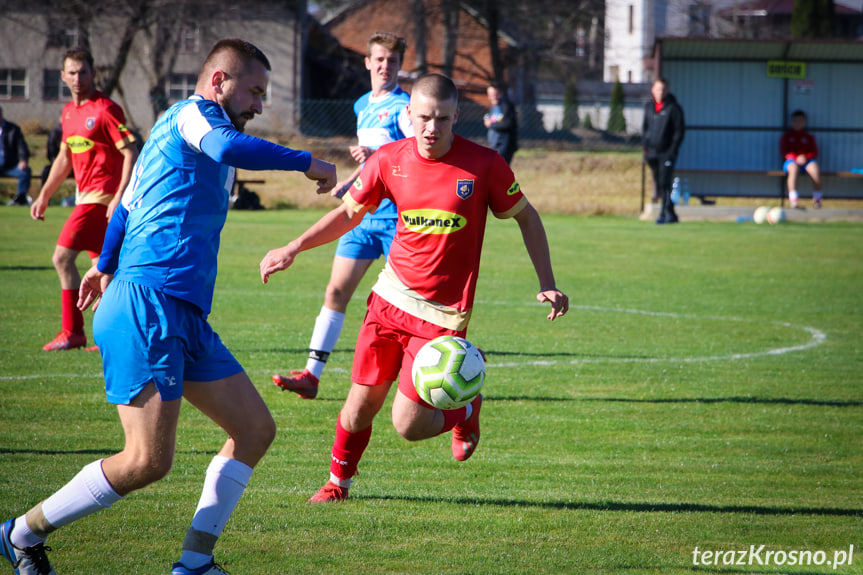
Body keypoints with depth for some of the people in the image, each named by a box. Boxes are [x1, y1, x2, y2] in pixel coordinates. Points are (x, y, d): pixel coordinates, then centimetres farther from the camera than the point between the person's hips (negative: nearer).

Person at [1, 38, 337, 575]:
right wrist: (307, 162, -19)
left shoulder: (185, 125, 25)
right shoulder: (192, 113, -4)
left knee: (255, 429, 6)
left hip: (185, 315, 11)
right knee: (149, 461, -15)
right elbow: (228, 148, -28)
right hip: (148, 305, -11)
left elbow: (127, 201, 37)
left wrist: (106, 265, 51)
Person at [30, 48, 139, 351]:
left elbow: (131, 154, -17)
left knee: (63, 257, -12)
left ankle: (72, 332, -6)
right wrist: (44, 196, 21)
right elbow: (64, 158, 24)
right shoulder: (69, 112, 13)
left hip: (101, 197, -9)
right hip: (86, 196, 9)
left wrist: (119, 199, -23)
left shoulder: (106, 110, -13)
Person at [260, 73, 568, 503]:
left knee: (409, 425, -8)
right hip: (390, 298, 3)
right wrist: (292, 249, 5)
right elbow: (350, 213, 13)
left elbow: (526, 217, 3)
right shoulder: (389, 160, -3)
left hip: (442, 314, -3)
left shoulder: (484, 164, -11)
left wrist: (547, 285, -3)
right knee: (362, 403, 3)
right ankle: (338, 481, 30)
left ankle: (465, 407, 24)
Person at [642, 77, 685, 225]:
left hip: (667, 153, -6)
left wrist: (672, 150, -13)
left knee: (664, 183, -15)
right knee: (658, 184, 9)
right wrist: (646, 147, 12)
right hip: (652, 152, 6)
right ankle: (667, 212, 17)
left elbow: (680, 130, -6)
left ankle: (668, 213, -15)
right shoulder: (648, 107, 12)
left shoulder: (673, 108, -6)